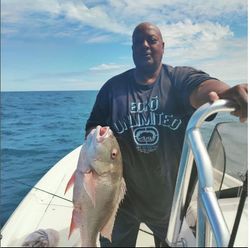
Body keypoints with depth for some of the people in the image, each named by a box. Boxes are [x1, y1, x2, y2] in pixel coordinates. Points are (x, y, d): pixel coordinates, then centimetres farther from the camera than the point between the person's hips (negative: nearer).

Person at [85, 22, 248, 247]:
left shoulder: (180, 78, -7)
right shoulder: (113, 87, -1)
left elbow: (201, 86, -29)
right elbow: (92, 128, 3)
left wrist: (225, 92, -52)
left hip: (170, 195, -1)